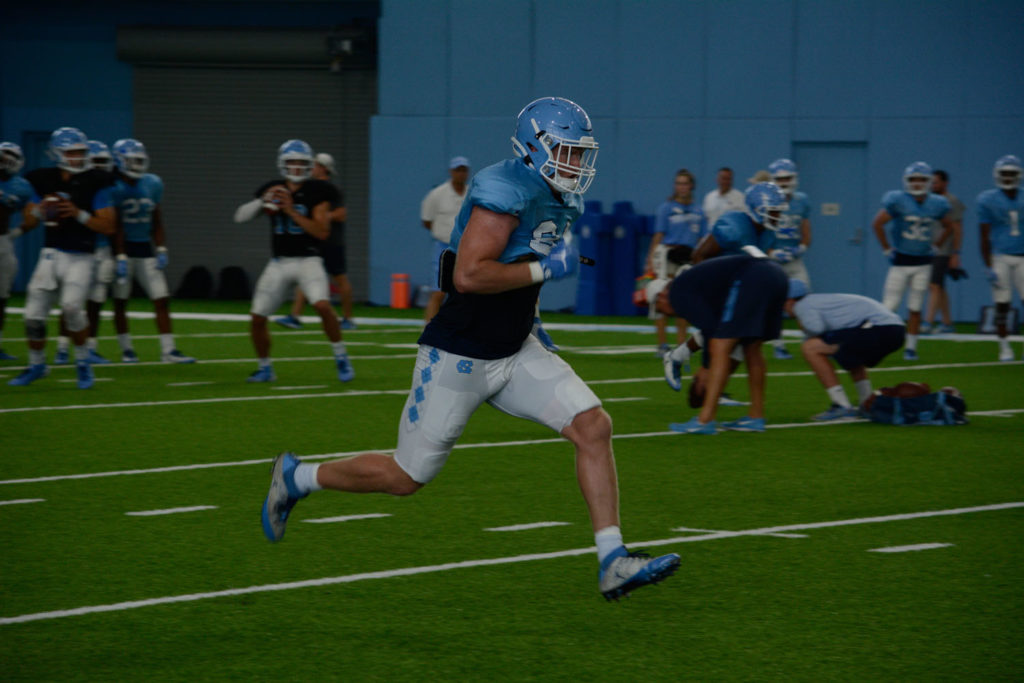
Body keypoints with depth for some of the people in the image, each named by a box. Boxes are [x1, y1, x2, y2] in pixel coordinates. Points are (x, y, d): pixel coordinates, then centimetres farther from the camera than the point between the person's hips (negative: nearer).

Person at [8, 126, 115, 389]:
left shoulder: (95, 183, -8)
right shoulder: (43, 181, 4)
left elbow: (108, 226, -9)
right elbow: (28, 222, 11)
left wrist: (78, 214, -21)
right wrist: (39, 210, -11)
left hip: (80, 257, -4)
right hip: (51, 254, 4)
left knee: (72, 306, -22)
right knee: (34, 312, 0)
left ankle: (83, 362, 0)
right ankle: (36, 365, 23)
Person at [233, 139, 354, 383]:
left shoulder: (316, 192, -6)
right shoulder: (273, 190, 4)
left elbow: (322, 232, -15)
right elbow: (240, 216, 2)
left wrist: (291, 211, -20)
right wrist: (262, 202, -17)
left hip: (308, 260, -4)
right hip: (279, 263, 4)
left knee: (323, 306, -27)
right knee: (257, 319, 0)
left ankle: (342, 360, -11)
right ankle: (265, 369, 20)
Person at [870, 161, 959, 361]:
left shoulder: (937, 205, 1)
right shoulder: (898, 201, -12)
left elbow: (949, 228, 18)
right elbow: (877, 224, -9)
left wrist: (934, 246, 9)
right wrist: (887, 249, -7)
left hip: (923, 263, 3)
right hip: (901, 262, -3)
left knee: (915, 308, 5)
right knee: (889, 306, -5)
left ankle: (911, 348, 13)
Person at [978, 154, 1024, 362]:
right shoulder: (988, 201, -3)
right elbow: (985, 237, -3)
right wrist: (988, 267, -7)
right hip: (1000, 257, -2)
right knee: (1002, 305, -1)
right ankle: (1005, 348, 10)